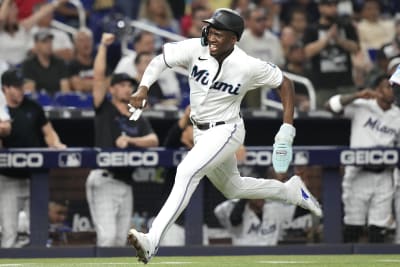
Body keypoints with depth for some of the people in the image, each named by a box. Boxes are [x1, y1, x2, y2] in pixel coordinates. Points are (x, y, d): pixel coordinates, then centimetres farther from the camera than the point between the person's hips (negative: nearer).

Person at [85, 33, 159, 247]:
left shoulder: (139, 120, 18)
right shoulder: (105, 109, 5)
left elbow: (153, 140, 1)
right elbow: (99, 76, -5)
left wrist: (130, 140, -14)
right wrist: (103, 46, -5)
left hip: (125, 183, 6)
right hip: (104, 179, -6)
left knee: (121, 240, 6)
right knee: (107, 237, -17)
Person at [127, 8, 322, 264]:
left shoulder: (249, 66, -22)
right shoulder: (195, 49, -14)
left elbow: (285, 84, -9)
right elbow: (160, 60, -5)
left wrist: (287, 130, -13)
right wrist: (143, 88, -22)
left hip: (226, 131, -7)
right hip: (200, 132, 7)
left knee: (187, 173, -28)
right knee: (232, 188, 25)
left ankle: (153, 240, -36)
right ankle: (291, 190, 48)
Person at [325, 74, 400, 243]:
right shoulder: (362, 107, -3)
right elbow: (330, 105, -12)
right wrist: (358, 96, -22)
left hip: (383, 176, 3)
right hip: (358, 174, -3)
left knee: (378, 229, 3)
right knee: (353, 225, 0)